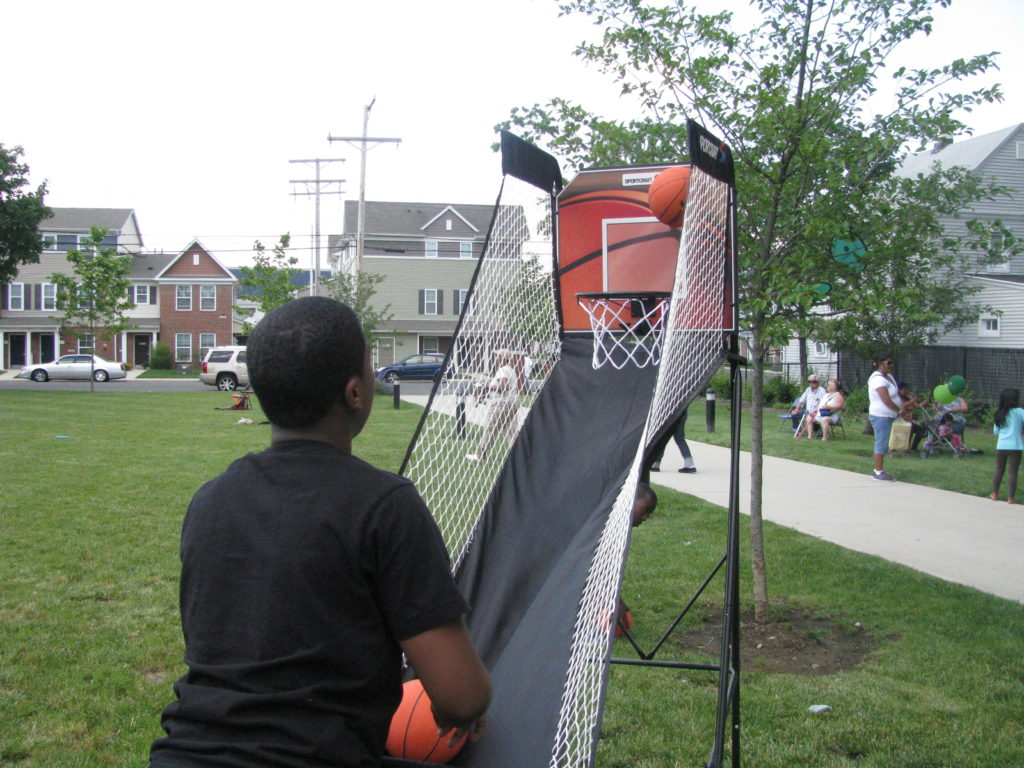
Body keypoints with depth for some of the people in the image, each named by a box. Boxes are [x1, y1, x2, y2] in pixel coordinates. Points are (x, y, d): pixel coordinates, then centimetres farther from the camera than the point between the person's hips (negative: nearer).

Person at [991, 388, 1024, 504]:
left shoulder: (999, 413, 9)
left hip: (1001, 446, 5)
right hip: (1015, 446, -5)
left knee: (999, 470, 16)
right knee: (1012, 472, 0)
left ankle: (994, 494, 22)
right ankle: (1011, 497, 1)